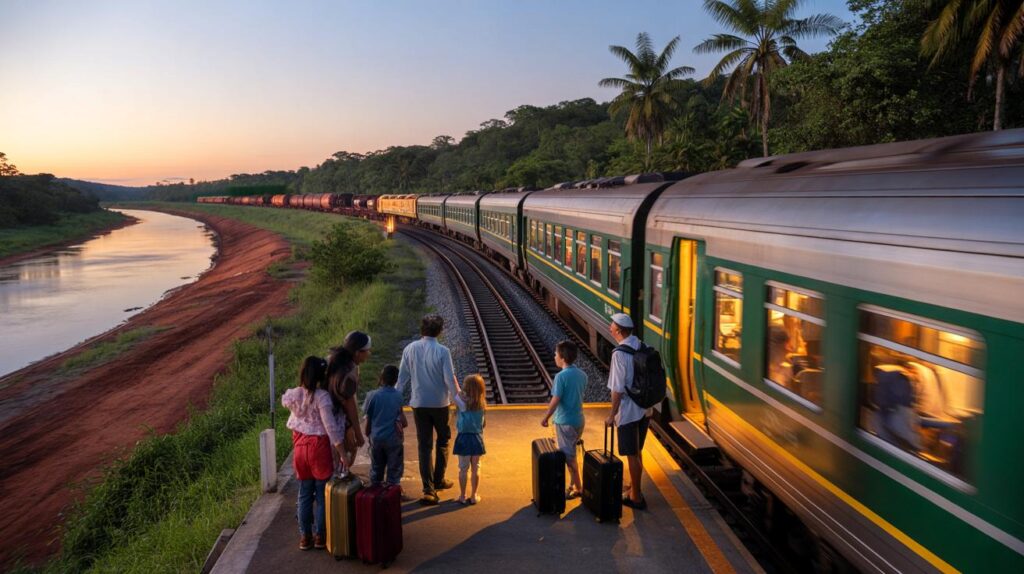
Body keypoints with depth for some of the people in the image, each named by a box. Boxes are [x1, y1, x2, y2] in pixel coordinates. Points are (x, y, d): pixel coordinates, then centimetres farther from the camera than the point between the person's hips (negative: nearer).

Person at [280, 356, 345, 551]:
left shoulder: (293, 394, -4)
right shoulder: (322, 396, -19)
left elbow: (285, 401, 22)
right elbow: (331, 427, -21)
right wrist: (342, 452, -15)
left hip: (300, 447, 5)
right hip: (319, 447, -4)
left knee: (304, 494, 15)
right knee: (322, 495, 9)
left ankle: (305, 536, 21)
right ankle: (320, 535, 16)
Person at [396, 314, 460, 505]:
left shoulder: (410, 349, -4)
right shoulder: (442, 351, -14)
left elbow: (402, 377, 1)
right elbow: (450, 379, -13)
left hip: (419, 404, 2)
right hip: (440, 403, -2)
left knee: (425, 445, 6)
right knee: (443, 440, 20)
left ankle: (429, 489, 1)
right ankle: (439, 480, 27)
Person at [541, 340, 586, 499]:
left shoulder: (561, 376, -19)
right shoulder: (582, 375, 2)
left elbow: (555, 401, -19)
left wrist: (545, 418, -8)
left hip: (564, 421, -7)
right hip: (578, 420, 7)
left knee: (569, 457, 3)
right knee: (571, 454, 21)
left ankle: (578, 488, 9)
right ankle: (574, 484, 28)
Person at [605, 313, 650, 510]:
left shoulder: (619, 354, -21)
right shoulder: (642, 347, 2)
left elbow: (618, 389, -19)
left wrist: (612, 415, -10)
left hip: (628, 411, -7)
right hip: (644, 408, 7)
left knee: (632, 455, 4)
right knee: (637, 451, 21)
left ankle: (636, 497, 14)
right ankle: (634, 487, 36)